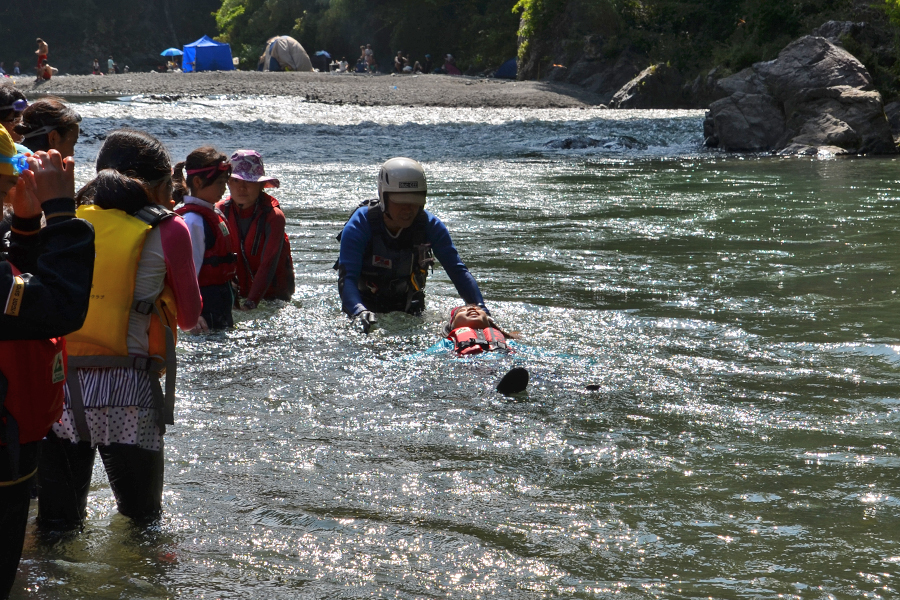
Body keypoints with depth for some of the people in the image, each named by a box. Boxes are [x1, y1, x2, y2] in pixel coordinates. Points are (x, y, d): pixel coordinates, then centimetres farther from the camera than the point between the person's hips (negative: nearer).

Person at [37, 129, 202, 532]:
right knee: (142, 517, 13)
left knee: (56, 522, 12)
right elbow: (188, 316, 9)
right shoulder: (166, 232, -1)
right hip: (127, 393, -3)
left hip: (56, 386, 4)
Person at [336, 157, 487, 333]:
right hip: (366, 303, -2)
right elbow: (347, 278, -31)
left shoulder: (430, 225, -14)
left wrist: (479, 308, -31)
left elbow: (458, 271, -15)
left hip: (408, 306, 2)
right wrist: (359, 312, -50)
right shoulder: (359, 226, -22)